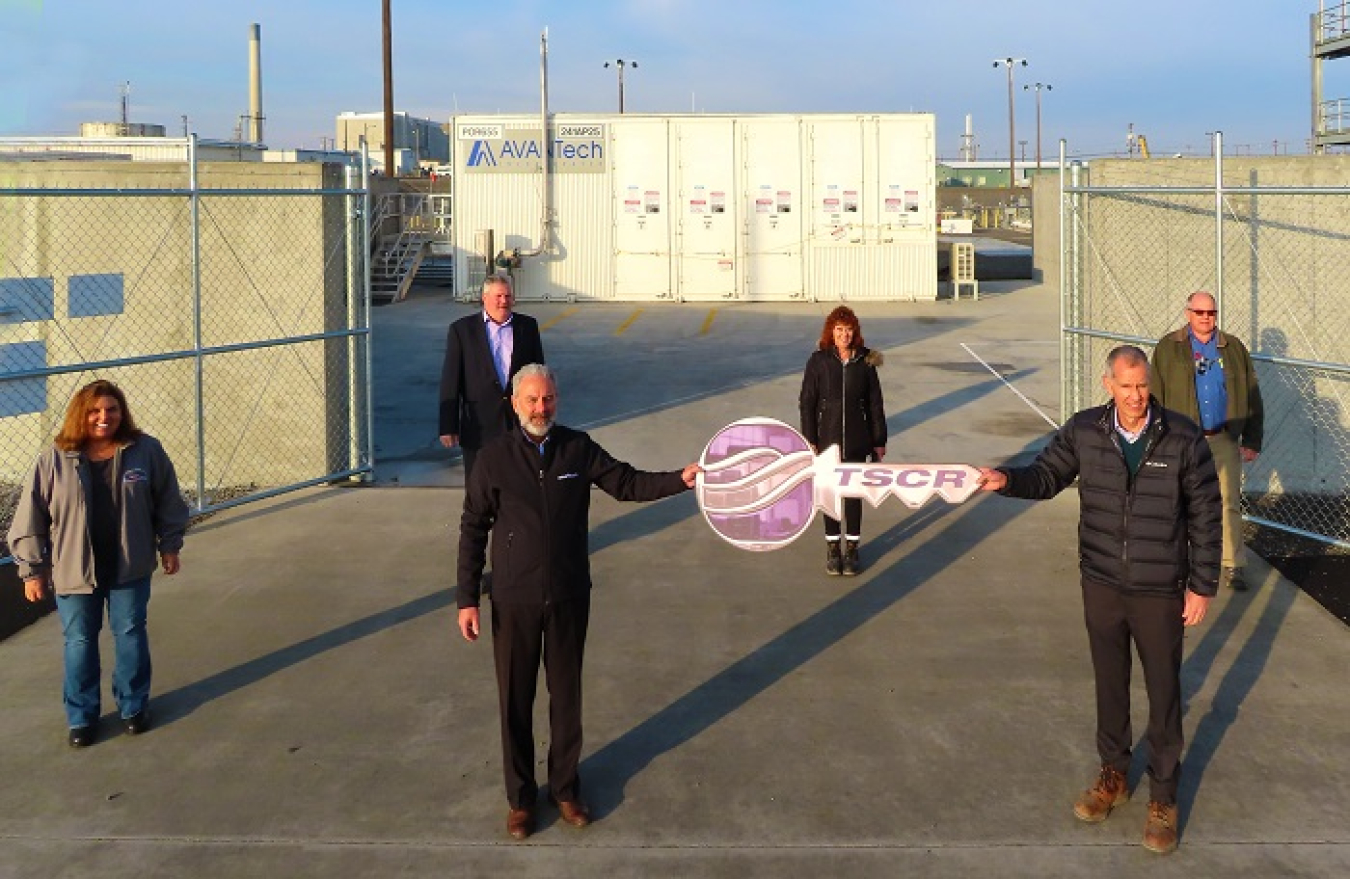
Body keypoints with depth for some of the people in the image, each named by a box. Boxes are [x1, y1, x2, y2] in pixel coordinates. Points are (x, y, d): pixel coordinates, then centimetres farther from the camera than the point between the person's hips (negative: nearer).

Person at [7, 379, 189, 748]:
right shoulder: (55, 460, -10)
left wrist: (169, 546, 7)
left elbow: (168, 502, 5)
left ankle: (133, 706, 31)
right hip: (75, 571, 0)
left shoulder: (146, 450, -7)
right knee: (79, 642, 10)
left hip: (130, 568, 1)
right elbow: (30, 520, -5)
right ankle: (82, 717, 26)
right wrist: (32, 570, -4)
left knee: (131, 636, 12)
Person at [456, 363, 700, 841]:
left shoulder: (579, 448, -2)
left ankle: (565, 787, 31)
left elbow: (627, 482, 6)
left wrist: (680, 479, -9)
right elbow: (473, 530, -3)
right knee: (516, 699, 8)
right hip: (514, 601, -2)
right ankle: (521, 796, 24)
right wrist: (467, 598, -5)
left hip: (569, 596, 2)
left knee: (566, 694, 13)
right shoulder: (495, 457, -8)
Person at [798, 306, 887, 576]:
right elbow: (807, 402, -3)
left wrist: (879, 441, 3)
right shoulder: (818, 361, -5)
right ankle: (832, 548, 19)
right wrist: (809, 440, -7)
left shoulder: (865, 362, -2)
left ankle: (851, 548, 20)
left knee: (854, 494, 7)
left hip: (857, 442, 1)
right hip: (828, 440, 0)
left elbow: (875, 404, 3)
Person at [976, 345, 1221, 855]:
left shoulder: (1183, 439, -15)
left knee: (1163, 694, 10)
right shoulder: (1083, 432, -8)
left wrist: (1203, 585, -6)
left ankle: (1163, 798, 27)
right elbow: (1047, 477, 4)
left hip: (1160, 593, -2)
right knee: (1110, 685, 18)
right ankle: (1113, 776, 39)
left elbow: (1205, 516, -8)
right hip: (1101, 586, 3)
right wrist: (1007, 481, -18)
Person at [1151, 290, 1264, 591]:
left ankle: (1232, 565, 8)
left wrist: (1252, 441, 4)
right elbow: (1156, 397, 0)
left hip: (1224, 441, 1)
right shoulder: (1168, 348, 2)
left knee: (1229, 504, 1)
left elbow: (1252, 397, 9)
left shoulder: (1234, 348, 7)